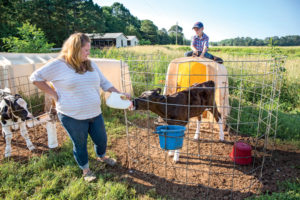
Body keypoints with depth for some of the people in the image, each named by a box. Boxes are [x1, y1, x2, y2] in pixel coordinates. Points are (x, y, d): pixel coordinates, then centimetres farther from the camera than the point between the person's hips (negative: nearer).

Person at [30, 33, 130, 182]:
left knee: (101, 139, 19)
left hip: (95, 113, 5)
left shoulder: (90, 64, 4)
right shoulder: (59, 64, -11)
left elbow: (104, 83, 10)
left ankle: (101, 156, 52)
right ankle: (85, 169, 39)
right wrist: (54, 94, -10)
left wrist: (119, 94, 0)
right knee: (80, 144, 13)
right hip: (72, 117, -5)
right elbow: (35, 78, -5)